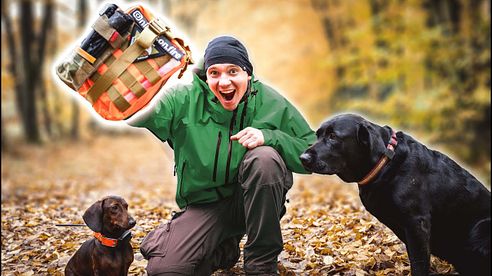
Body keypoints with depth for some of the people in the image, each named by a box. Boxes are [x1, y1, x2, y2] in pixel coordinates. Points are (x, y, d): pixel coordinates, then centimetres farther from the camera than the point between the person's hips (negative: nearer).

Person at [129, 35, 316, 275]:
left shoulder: (270, 102, -8)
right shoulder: (185, 100, -8)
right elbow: (137, 118, -18)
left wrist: (268, 137, -26)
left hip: (257, 200, 0)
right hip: (205, 206, 1)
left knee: (264, 157, -32)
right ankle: (224, 249, 14)